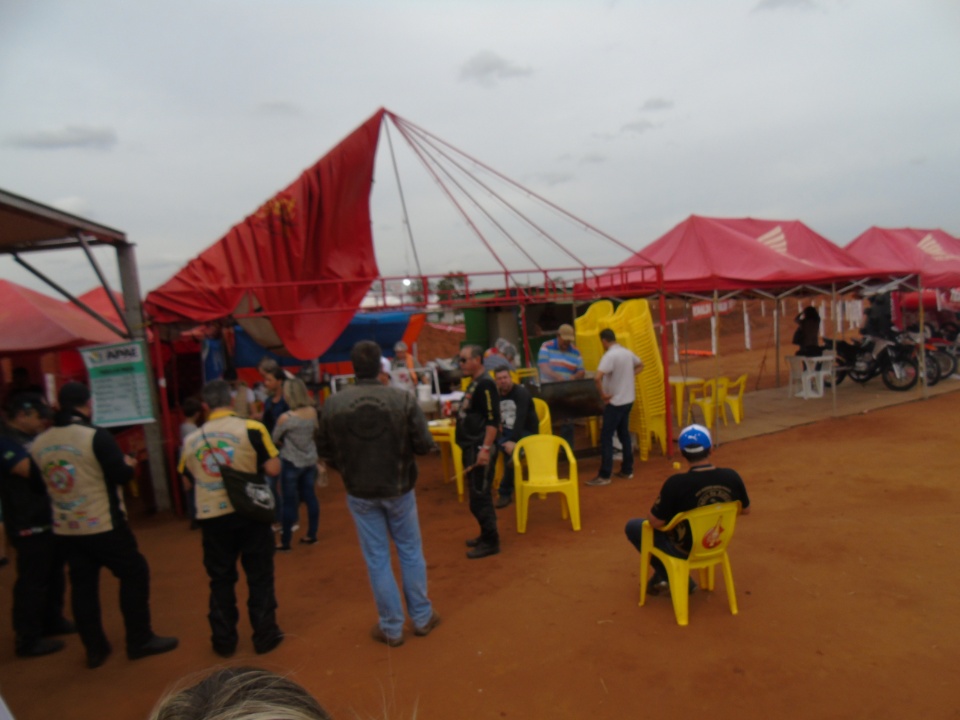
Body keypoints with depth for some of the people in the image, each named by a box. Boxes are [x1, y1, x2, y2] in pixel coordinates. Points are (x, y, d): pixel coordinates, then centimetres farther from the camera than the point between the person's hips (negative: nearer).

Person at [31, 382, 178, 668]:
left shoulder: (39, 443, -1)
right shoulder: (96, 436, -18)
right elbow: (121, 476, -17)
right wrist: (128, 463, 3)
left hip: (65, 528, 6)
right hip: (103, 525, -6)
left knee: (82, 586, 15)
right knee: (135, 573, 8)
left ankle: (95, 648, 23)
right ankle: (140, 640, 13)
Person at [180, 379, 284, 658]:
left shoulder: (191, 439, 4)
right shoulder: (251, 428, -10)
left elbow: (189, 477, 18)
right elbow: (273, 468, -12)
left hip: (212, 517, 3)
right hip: (249, 512, -3)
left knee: (221, 580, 16)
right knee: (259, 576, 10)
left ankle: (223, 640, 25)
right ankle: (265, 635, 18)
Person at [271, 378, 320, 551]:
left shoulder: (285, 418, -20)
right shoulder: (312, 412, -6)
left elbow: (275, 440, -3)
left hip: (291, 463, -5)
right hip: (310, 461, 5)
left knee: (290, 502, 4)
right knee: (310, 497, 14)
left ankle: (285, 542, 14)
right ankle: (311, 535, 24)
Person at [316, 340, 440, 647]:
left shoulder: (332, 404, -13)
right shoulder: (404, 399, -17)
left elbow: (324, 451, -4)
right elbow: (425, 445, -15)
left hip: (360, 493, 1)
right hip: (399, 489, 0)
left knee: (377, 559, 13)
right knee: (411, 552, 18)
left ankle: (391, 628, 24)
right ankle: (422, 617, 31)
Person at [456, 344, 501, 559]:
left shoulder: (485, 384, -16)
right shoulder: (474, 384, 14)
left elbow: (493, 420, -22)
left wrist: (485, 449, -25)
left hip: (481, 449, -10)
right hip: (472, 447, 10)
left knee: (480, 496, -4)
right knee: (478, 494, 18)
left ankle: (491, 542, 7)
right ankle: (486, 535, 30)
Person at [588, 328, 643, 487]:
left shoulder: (610, 355, -19)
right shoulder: (627, 353, 6)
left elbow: (597, 377, -32)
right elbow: (640, 365, 27)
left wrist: (603, 394, -19)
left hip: (615, 402, -8)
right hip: (628, 400, 8)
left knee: (606, 437, -3)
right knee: (624, 434, 17)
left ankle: (605, 476, -2)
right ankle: (627, 470, 23)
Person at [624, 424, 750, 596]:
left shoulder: (676, 483, -32)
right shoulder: (731, 477, -17)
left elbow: (655, 523, -21)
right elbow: (746, 510, 1)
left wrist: (660, 502, -2)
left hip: (684, 550, -5)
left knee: (633, 526, 13)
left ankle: (666, 575, 16)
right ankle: (667, 576, 31)